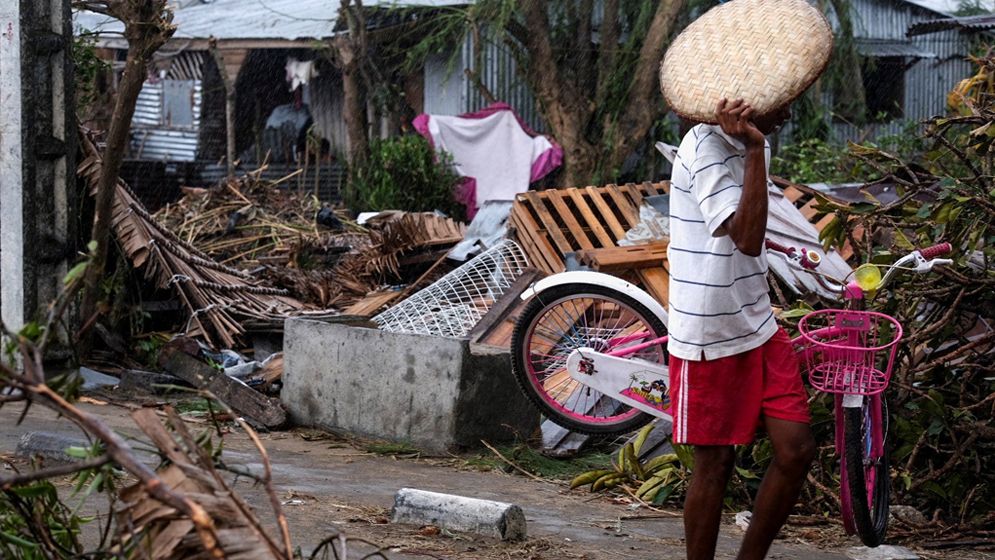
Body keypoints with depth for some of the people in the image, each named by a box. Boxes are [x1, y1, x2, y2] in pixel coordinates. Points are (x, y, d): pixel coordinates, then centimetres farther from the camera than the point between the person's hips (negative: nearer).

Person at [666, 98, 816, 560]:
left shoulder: (749, 144, 9)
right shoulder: (706, 149, -19)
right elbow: (747, 238, -29)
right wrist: (755, 150, -32)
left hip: (758, 329, 8)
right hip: (708, 338, -8)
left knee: (796, 449, 2)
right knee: (714, 462, 1)